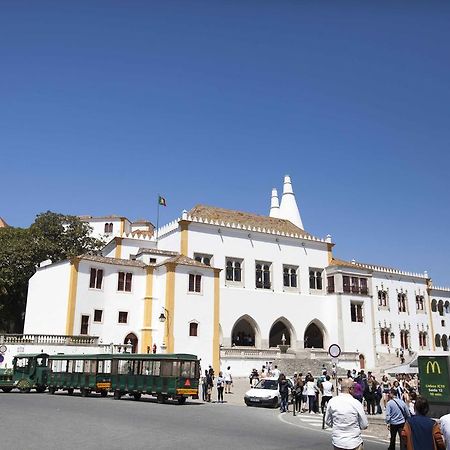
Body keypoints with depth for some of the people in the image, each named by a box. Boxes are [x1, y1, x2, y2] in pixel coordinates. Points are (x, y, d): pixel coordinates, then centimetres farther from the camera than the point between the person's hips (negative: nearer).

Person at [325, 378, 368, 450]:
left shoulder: (332, 401, -6)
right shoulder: (356, 403, -15)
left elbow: (328, 421, 5)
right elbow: (364, 425, -6)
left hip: (337, 442, 3)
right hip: (354, 443, -3)